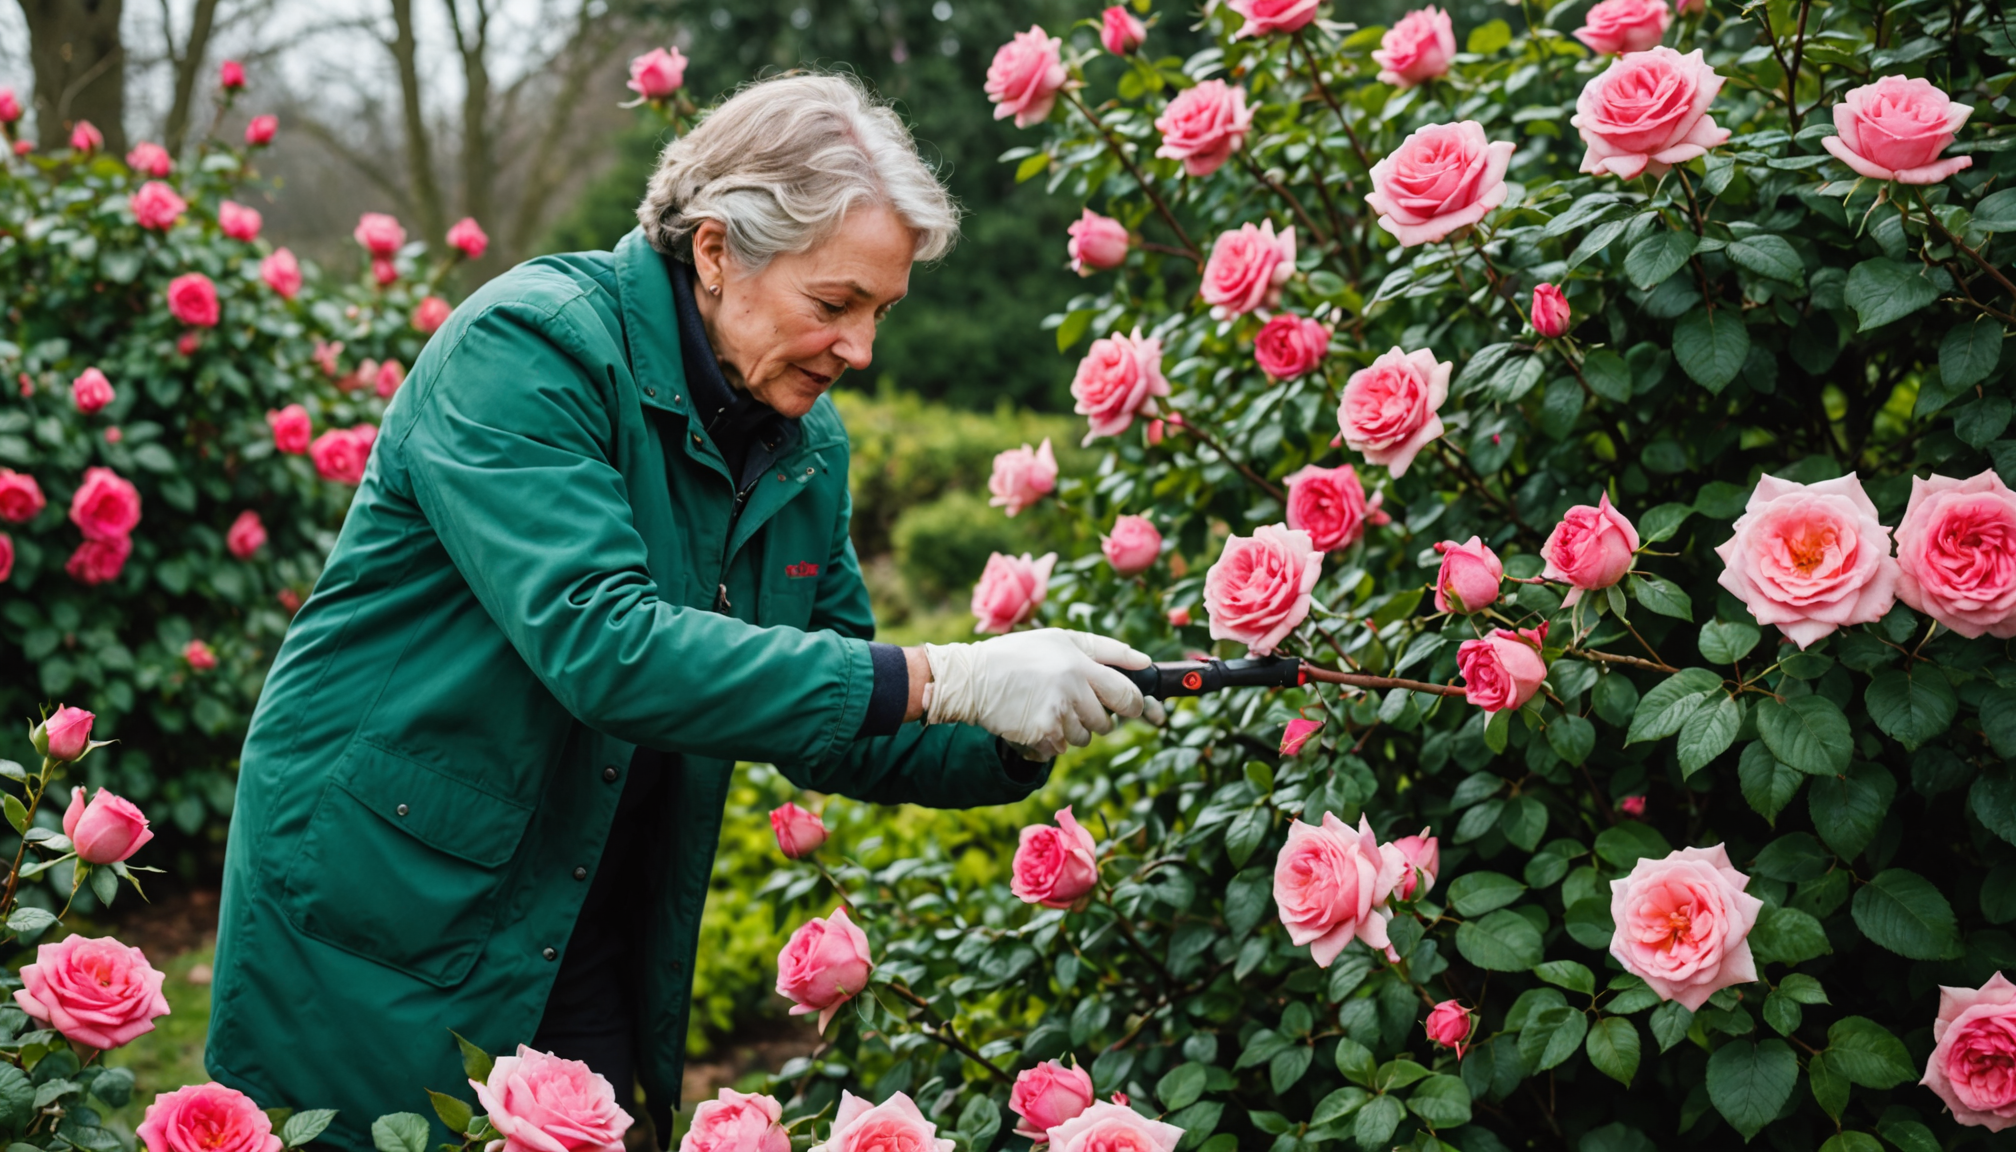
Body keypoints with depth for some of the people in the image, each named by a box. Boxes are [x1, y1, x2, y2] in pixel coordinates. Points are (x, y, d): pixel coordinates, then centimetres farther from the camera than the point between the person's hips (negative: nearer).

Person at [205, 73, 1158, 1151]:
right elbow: (601, 642, -32)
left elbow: (828, 728, 9)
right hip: (383, 917, -6)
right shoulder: (529, 346, -19)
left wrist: (1013, 744, -11)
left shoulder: (806, 443, 3)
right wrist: (941, 679, -32)